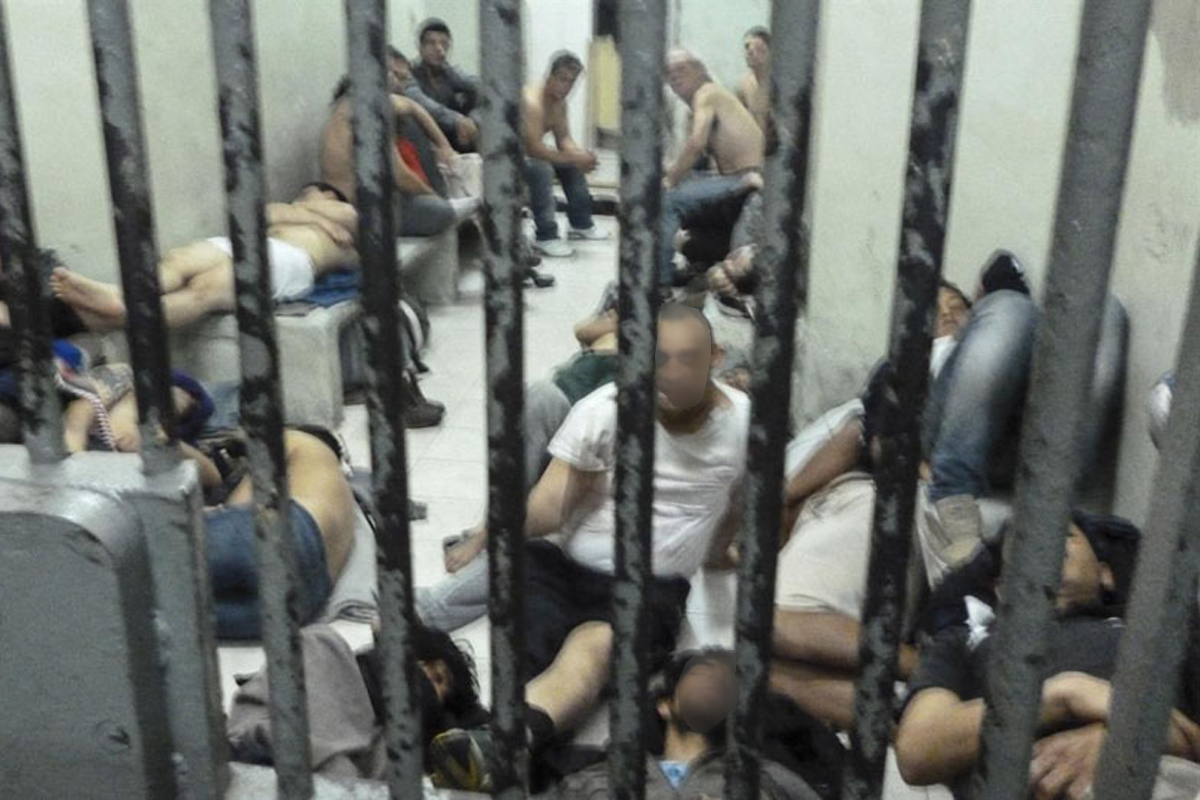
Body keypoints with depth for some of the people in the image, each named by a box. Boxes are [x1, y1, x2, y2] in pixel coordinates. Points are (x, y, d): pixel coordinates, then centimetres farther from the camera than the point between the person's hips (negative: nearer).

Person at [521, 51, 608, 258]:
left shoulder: (559, 102, 2)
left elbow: (564, 139, 4)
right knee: (541, 168, -35)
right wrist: (573, 158, -32)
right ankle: (545, 237, -28)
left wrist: (581, 155, -18)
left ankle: (581, 224, 22)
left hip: (527, 152, 10)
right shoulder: (532, 101, -28)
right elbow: (534, 148, -35)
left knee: (573, 164, 11)